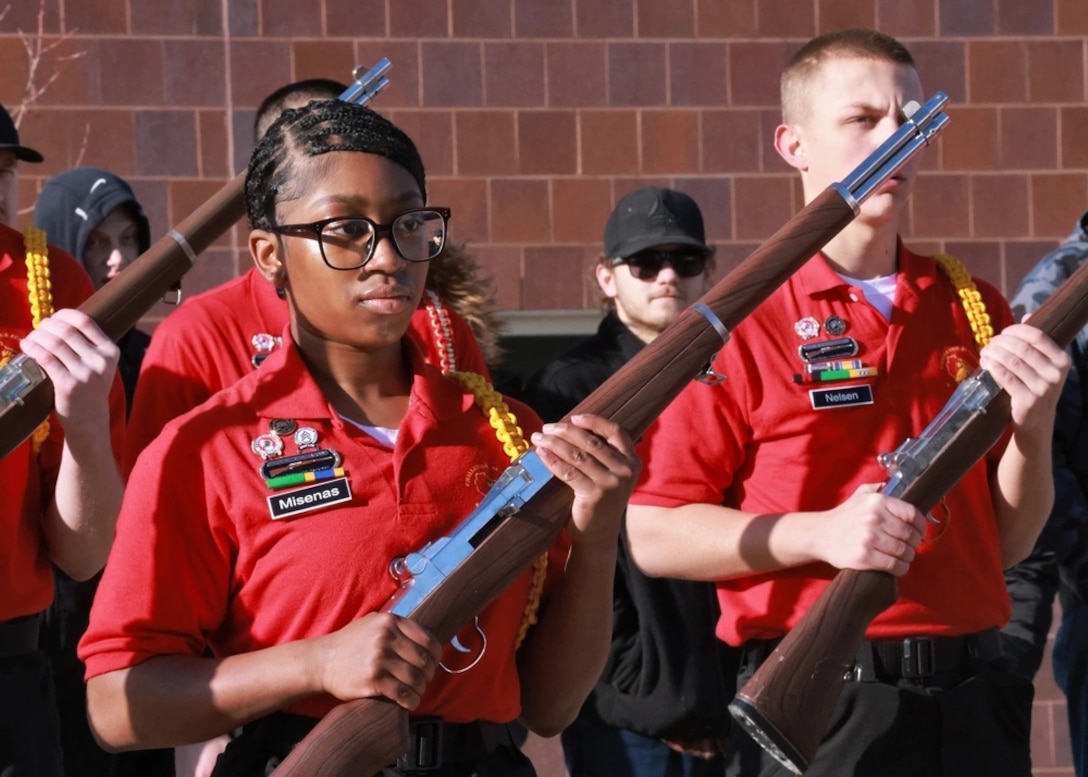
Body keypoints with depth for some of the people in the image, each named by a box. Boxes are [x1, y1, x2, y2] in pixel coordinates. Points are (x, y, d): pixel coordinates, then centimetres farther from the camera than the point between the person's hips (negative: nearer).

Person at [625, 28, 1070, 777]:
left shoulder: (976, 309, 9)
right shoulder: (743, 324, -4)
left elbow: (1007, 542, 12)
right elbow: (655, 536, -6)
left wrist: (1034, 427, -7)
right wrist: (820, 533, -18)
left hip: (972, 700, 4)